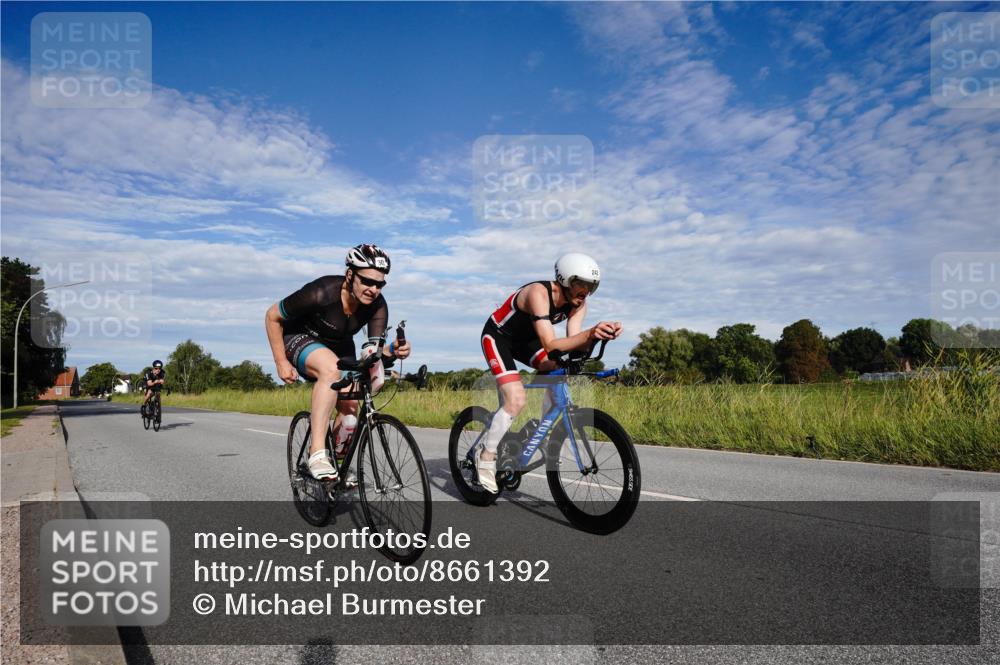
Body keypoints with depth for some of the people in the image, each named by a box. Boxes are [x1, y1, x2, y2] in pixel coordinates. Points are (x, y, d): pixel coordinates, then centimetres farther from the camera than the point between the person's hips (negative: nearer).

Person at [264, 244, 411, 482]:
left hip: (339, 346, 5)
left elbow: (375, 353, -25)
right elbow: (272, 317, -21)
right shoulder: (321, 293, -34)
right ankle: (317, 454, -36)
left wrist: (393, 351, -48)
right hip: (300, 338, -5)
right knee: (331, 368, -37)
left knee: (350, 407, -8)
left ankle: (338, 462, 20)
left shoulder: (377, 306, -22)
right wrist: (281, 362, -20)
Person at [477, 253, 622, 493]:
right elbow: (550, 345, -42)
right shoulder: (539, 293, -35)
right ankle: (486, 455, -3)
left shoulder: (578, 304, -13)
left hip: (524, 338, 7)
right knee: (516, 400, -21)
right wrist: (589, 333, -55)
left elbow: (573, 343, -21)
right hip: (497, 336, -7)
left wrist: (597, 335, -40)